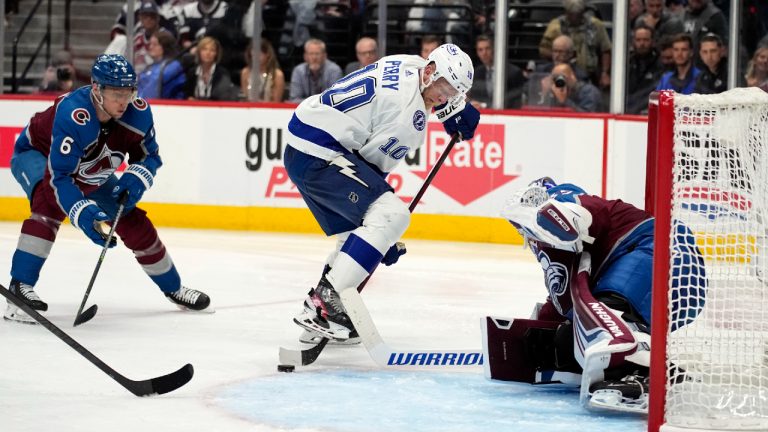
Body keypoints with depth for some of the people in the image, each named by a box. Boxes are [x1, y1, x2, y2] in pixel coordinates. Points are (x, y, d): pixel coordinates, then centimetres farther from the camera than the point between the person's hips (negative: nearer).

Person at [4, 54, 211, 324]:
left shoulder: (137, 112, -24)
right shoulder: (72, 115, -43)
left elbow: (149, 156, -8)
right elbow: (58, 176, -44)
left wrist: (135, 180, -29)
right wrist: (83, 214, -55)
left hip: (90, 174, 6)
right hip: (36, 155, -6)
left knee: (134, 223, 4)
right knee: (51, 203, -37)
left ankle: (173, 289, 26)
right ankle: (20, 286, -37)